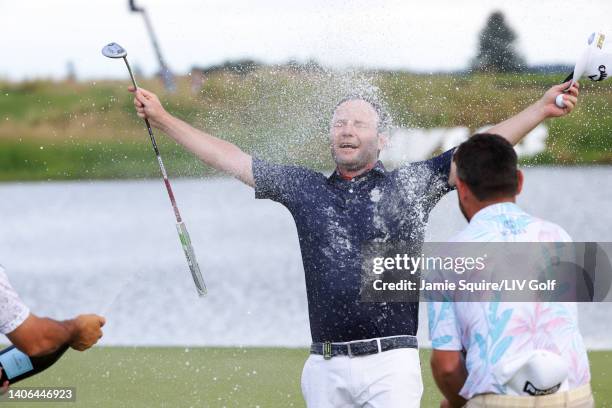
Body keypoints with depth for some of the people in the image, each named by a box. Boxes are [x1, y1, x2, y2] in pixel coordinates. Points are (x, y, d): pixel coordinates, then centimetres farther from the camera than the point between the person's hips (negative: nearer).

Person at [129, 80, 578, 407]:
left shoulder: (410, 186, 7)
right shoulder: (306, 189, 15)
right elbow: (232, 158, 18)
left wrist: (541, 109, -9)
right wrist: (162, 119, 18)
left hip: (391, 363, -3)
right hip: (325, 366, 3)